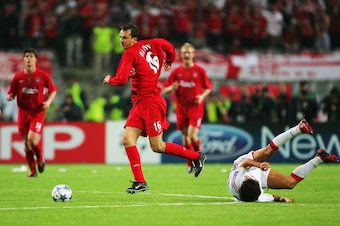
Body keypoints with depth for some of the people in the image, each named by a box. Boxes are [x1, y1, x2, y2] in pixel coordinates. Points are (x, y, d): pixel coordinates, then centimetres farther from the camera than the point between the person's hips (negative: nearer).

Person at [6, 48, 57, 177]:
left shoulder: (43, 76, 0)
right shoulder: (18, 77, 4)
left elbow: (53, 91, 10)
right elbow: (11, 94, 10)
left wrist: (48, 101, -7)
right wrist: (9, 97, -14)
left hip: (38, 112, -3)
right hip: (23, 112, 3)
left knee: (32, 139, -19)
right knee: (26, 142, 3)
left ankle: (40, 160, 11)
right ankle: (32, 170, 18)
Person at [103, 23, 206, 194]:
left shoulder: (130, 54, -15)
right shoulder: (149, 44, 8)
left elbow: (120, 80, -21)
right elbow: (169, 47, 17)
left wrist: (109, 79, 0)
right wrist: (168, 62, 35)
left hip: (151, 102, -9)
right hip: (139, 103, 9)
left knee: (157, 147, -3)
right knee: (127, 140, -2)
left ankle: (196, 157, 12)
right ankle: (140, 182, -3)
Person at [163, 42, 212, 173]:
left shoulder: (200, 71, 1)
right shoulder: (176, 72, 5)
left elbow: (208, 88, 9)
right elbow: (165, 90, 7)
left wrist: (202, 96, -10)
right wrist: (171, 88, -16)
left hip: (195, 107, -3)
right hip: (181, 107, 3)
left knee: (192, 135, -16)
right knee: (185, 136, 3)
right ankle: (190, 164, 16)